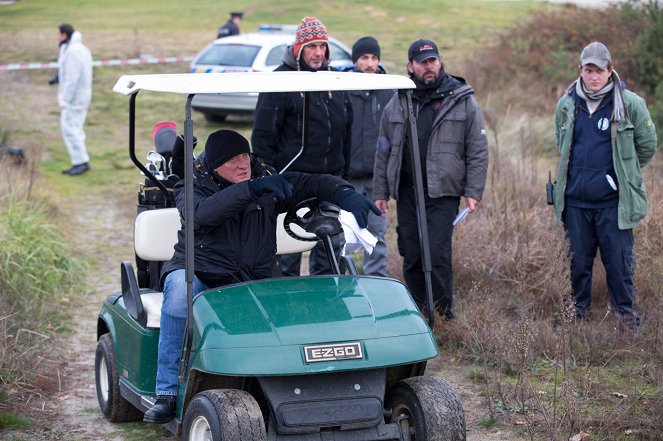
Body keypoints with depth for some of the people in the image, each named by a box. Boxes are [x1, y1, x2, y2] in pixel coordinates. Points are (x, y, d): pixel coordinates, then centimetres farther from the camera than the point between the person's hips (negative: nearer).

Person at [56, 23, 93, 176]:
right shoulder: (82, 49, 14)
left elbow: (72, 77, -22)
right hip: (81, 96, 10)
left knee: (69, 129, -8)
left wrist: (64, 99, -20)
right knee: (74, 129, 12)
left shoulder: (72, 52, -18)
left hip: (73, 97, -10)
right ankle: (79, 163, 14)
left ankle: (81, 162, -7)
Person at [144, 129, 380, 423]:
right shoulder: (193, 187, -4)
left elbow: (313, 183, -1)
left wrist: (346, 195, -23)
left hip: (252, 283, 3)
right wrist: (252, 189, -37)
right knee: (181, 288, -38)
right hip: (200, 276, -2)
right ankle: (168, 394, -31)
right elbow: (202, 214, -28)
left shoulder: (267, 181, 7)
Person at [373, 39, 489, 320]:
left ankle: (442, 317, -1)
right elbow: (383, 152, 15)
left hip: (443, 194, -4)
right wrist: (380, 192, 10)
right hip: (406, 193, 4)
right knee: (411, 258, 8)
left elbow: (478, 151, 0)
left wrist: (473, 191, -7)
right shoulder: (396, 104, 12)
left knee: (437, 255, -10)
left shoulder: (462, 101, 1)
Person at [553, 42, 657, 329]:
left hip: (613, 201, -3)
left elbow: (647, 144, 5)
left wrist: (625, 172, 12)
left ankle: (626, 312, 16)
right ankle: (578, 311, 25)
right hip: (575, 200, 3)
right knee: (578, 261, 12)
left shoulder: (629, 103, -6)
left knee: (618, 260, 1)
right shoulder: (566, 105, 3)